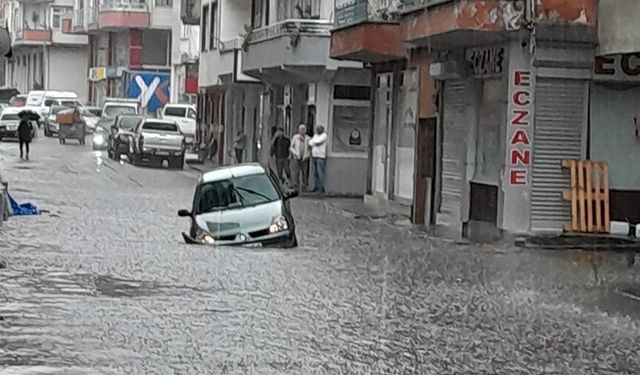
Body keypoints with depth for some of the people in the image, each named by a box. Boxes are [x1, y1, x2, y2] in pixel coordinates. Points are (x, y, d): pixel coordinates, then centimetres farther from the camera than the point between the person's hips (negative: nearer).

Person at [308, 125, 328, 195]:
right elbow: (310, 143, 10)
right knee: (315, 173, 7)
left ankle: (322, 188, -10)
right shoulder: (315, 135, 18)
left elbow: (318, 141, -16)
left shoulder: (324, 135, -4)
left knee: (320, 173, -11)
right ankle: (316, 187, 11)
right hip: (314, 156, 7)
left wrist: (313, 141, 2)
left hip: (321, 157, -7)